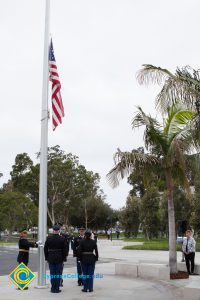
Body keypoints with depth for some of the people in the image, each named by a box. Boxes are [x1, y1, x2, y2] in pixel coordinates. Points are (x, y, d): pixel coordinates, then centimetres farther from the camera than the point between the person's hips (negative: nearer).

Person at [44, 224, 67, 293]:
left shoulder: (48, 238, -3)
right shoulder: (62, 239, -7)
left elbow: (45, 248, 2)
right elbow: (64, 249, -4)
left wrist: (46, 257, 10)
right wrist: (64, 258, 4)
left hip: (51, 258, 2)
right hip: (59, 259, -2)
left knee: (52, 273, 9)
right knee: (58, 273, 5)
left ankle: (53, 288, 13)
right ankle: (57, 288, 7)